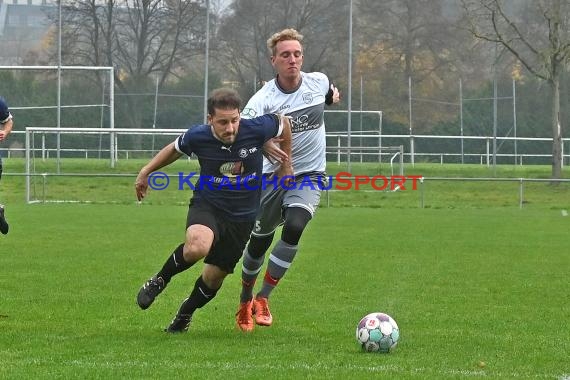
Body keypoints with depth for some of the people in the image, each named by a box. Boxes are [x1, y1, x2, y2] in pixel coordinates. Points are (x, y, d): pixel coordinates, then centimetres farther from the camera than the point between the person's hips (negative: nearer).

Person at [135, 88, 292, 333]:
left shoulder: (257, 129, -17)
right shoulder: (197, 137, -14)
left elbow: (283, 122, 6)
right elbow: (175, 149, 10)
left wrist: (286, 162, 16)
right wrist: (146, 171, 15)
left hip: (242, 218, 2)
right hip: (206, 206, -2)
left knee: (214, 278, 9)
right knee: (198, 246, -35)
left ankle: (185, 313, 41)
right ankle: (159, 281, -7)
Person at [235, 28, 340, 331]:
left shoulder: (318, 82, -5)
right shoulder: (263, 99, -18)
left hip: (309, 175, 1)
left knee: (294, 227, -25)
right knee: (260, 242, 7)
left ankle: (263, 298, -13)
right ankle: (245, 302, 35)